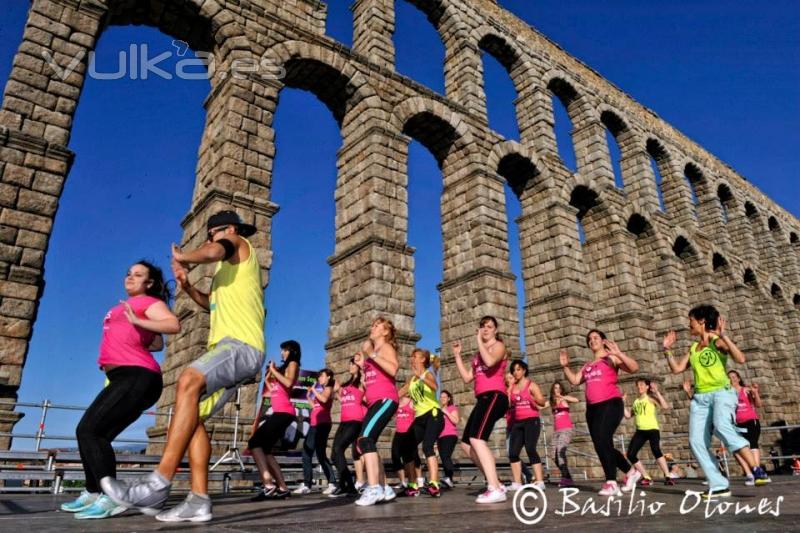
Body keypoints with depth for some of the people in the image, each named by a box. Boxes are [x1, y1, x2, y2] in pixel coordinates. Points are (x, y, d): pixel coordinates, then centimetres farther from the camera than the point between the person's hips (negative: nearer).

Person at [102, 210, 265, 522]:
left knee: (188, 381, -33)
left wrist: (182, 257, 3)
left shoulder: (240, 244, 8)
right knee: (191, 417, 0)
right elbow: (213, 303, 43)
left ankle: (158, 485, -39)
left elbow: (213, 252, -16)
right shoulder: (230, 269, 35)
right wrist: (187, 287, 25)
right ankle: (199, 502, -5)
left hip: (241, 344, -11)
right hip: (228, 349, 11)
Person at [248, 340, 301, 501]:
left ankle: (268, 484, -28)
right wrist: (269, 375, 21)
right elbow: (272, 390, 24)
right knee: (264, 449, 5)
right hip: (279, 412, 9)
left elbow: (288, 382, -16)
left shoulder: (293, 364, 4)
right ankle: (282, 488, 3)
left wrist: (274, 370, -6)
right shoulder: (283, 367, 29)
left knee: (255, 442, -17)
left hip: (284, 412, -9)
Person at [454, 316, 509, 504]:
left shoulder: (499, 346, 3)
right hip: (483, 399, 9)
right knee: (467, 443, 9)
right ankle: (495, 483, 14)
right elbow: (467, 377, 19)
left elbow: (490, 361, -21)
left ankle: (495, 490, -27)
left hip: (494, 396, -9)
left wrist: (479, 341, -10)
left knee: (476, 439, -25)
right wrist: (457, 355, 19)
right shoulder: (479, 354, 26)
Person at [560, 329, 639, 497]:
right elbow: (574, 380, 19)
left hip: (611, 404, -8)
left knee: (602, 441, -19)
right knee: (601, 445, 10)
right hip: (592, 408, 8)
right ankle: (631, 472, 28)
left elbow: (634, 368, -10)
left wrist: (619, 354, -23)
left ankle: (611, 483, -14)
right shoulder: (587, 365, 22)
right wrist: (565, 366, 7)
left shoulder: (611, 358, 2)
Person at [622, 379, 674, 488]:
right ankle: (647, 478, 10)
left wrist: (657, 392, -19)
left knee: (656, 451, -30)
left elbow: (665, 406, -19)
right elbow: (628, 415, 16)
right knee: (630, 454, -1)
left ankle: (668, 477, -23)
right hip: (640, 431, 6)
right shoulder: (636, 402, 16)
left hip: (652, 429, -6)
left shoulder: (651, 398, -2)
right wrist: (622, 402, 13)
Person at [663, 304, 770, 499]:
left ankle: (757, 470, -26)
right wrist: (668, 349, 15)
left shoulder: (717, 341, 0)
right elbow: (677, 368, 16)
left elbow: (741, 359, -16)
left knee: (722, 427, -35)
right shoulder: (692, 348, 17)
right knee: (696, 441, -9)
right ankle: (719, 486, -4)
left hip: (721, 392, -6)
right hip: (700, 398, 6)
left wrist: (723, 335, -19)